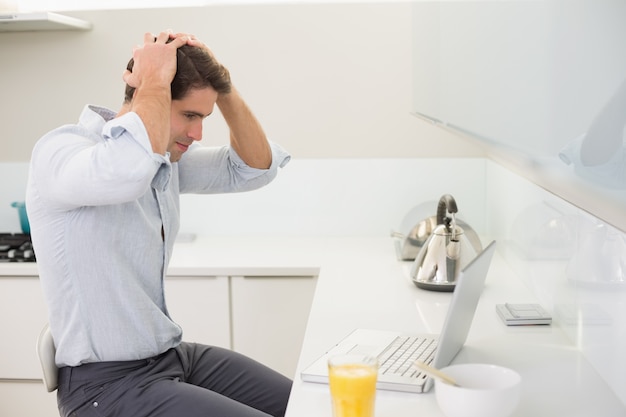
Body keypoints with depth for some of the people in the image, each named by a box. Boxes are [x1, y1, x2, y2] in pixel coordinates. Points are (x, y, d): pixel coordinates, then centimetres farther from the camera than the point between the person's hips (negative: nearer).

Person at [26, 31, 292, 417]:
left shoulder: (166, 156, 5)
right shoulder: (59, 150, -19)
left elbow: (254, 168, 8)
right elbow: (129, 168, -42)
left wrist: (222, 85, -5)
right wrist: (157, 80, -26)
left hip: (174, 354, 8)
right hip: (107, 381, -8)